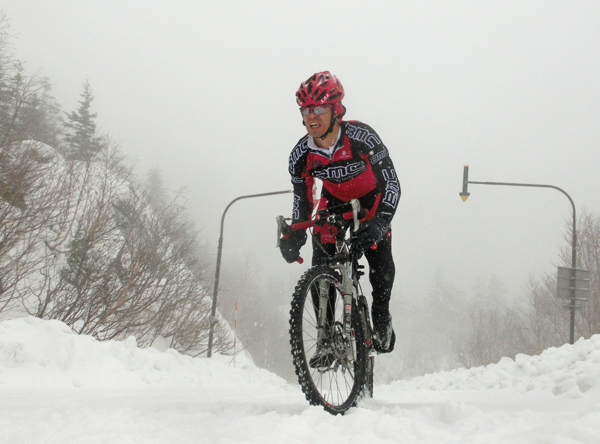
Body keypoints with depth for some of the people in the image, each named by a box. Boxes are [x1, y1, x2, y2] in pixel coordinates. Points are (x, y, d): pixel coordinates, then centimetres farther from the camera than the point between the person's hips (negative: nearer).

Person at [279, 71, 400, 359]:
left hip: (371, 200, -2)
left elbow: (391, 182, -32)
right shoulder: (301, 155, -22)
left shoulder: (360, 136, -32)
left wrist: (381, 221, -47)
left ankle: (381, 323, 3)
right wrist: (293, 236, -25)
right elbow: (302, 201, -9)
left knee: (380, 258, -21)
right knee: (320, 269, -13)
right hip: (334, 202, 3)